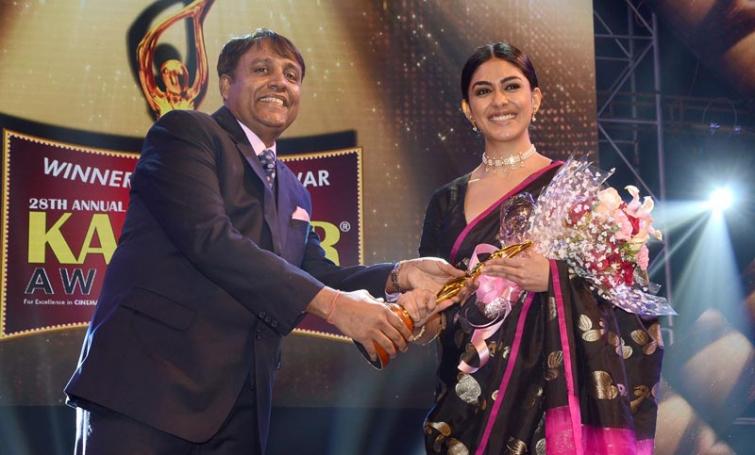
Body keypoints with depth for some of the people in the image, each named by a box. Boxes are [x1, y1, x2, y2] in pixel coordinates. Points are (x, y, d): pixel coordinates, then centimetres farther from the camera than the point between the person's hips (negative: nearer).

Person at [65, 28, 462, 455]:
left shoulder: (293, 191, 22)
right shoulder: (184, 133, -1)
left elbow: (315, 274, 17)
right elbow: (210, 239, -15)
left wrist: (400, 275, -2)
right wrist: (333, 303, -18)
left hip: (240, 404, 7)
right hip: (149, 381, -7)